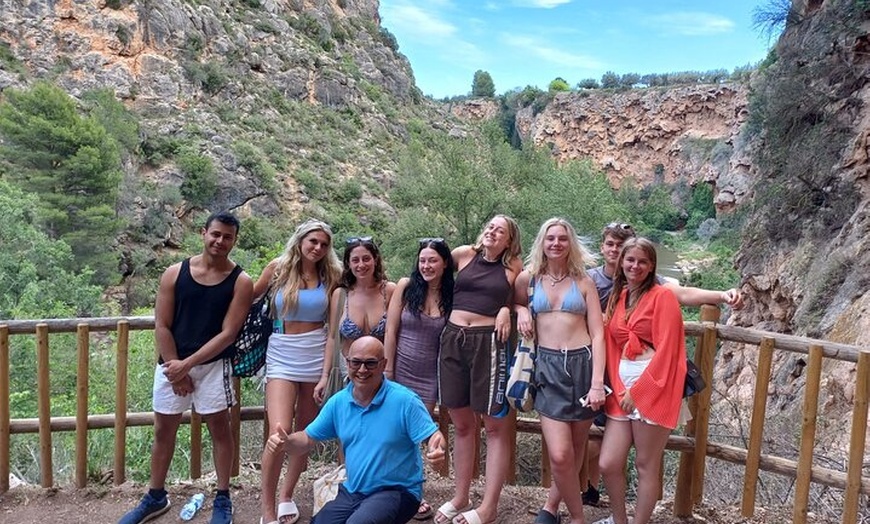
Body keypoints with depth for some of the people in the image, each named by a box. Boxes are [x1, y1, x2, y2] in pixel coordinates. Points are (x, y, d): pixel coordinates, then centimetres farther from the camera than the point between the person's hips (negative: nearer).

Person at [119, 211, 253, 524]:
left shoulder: (240, 281, -7)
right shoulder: (174, 273, -1)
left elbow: (228, 334, -11)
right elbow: (161, 326, -1)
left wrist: (188, 364, -14)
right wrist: (176, 369, -7)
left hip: (213, 364, -2)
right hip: (172, 363, 2)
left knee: (219, 426, 2)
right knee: (163, 430, 12)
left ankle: (223, 499, 17)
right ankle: (155, 497, 29)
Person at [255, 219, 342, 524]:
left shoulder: (330, 276, 3)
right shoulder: (278, 268, -1)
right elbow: (249, 297, 14)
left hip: (316, 357, 2)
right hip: (282, 356, -2)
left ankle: (287, 496, 31)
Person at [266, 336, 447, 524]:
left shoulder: (405, 401, -15)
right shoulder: (338, 402, 2)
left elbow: (433, 438, -16)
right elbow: (307, 440, 9)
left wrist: (437, 450, -40)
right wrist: (286, 441, -13)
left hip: (396, 492, -6)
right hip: (352, 492, 6)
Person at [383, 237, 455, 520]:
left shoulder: (452, 295, -3)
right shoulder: (406, 286, -7)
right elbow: (390, 331, -6)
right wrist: (388, 371, -7)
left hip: (429, 376, 1)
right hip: (400, 369, -1)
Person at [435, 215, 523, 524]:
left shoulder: (513, 267, 4)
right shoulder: (464, 254, 8)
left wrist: (506, 308, -4)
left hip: (489, 341, -3)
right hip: (453, 339, 3)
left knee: (495, 425, 1)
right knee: (462, 424, 13)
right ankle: (460, 497, 27)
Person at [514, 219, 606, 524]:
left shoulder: (584, 282, 5)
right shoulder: (527, 279, 6)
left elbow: (598, 334, 0)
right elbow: (514, 303, 25)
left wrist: (597, 382, -9)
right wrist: (521, 310, 0)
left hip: (583, 363, 0)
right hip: (548, 366, 0)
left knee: (576, 450, 9)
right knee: (560, 455, -10)